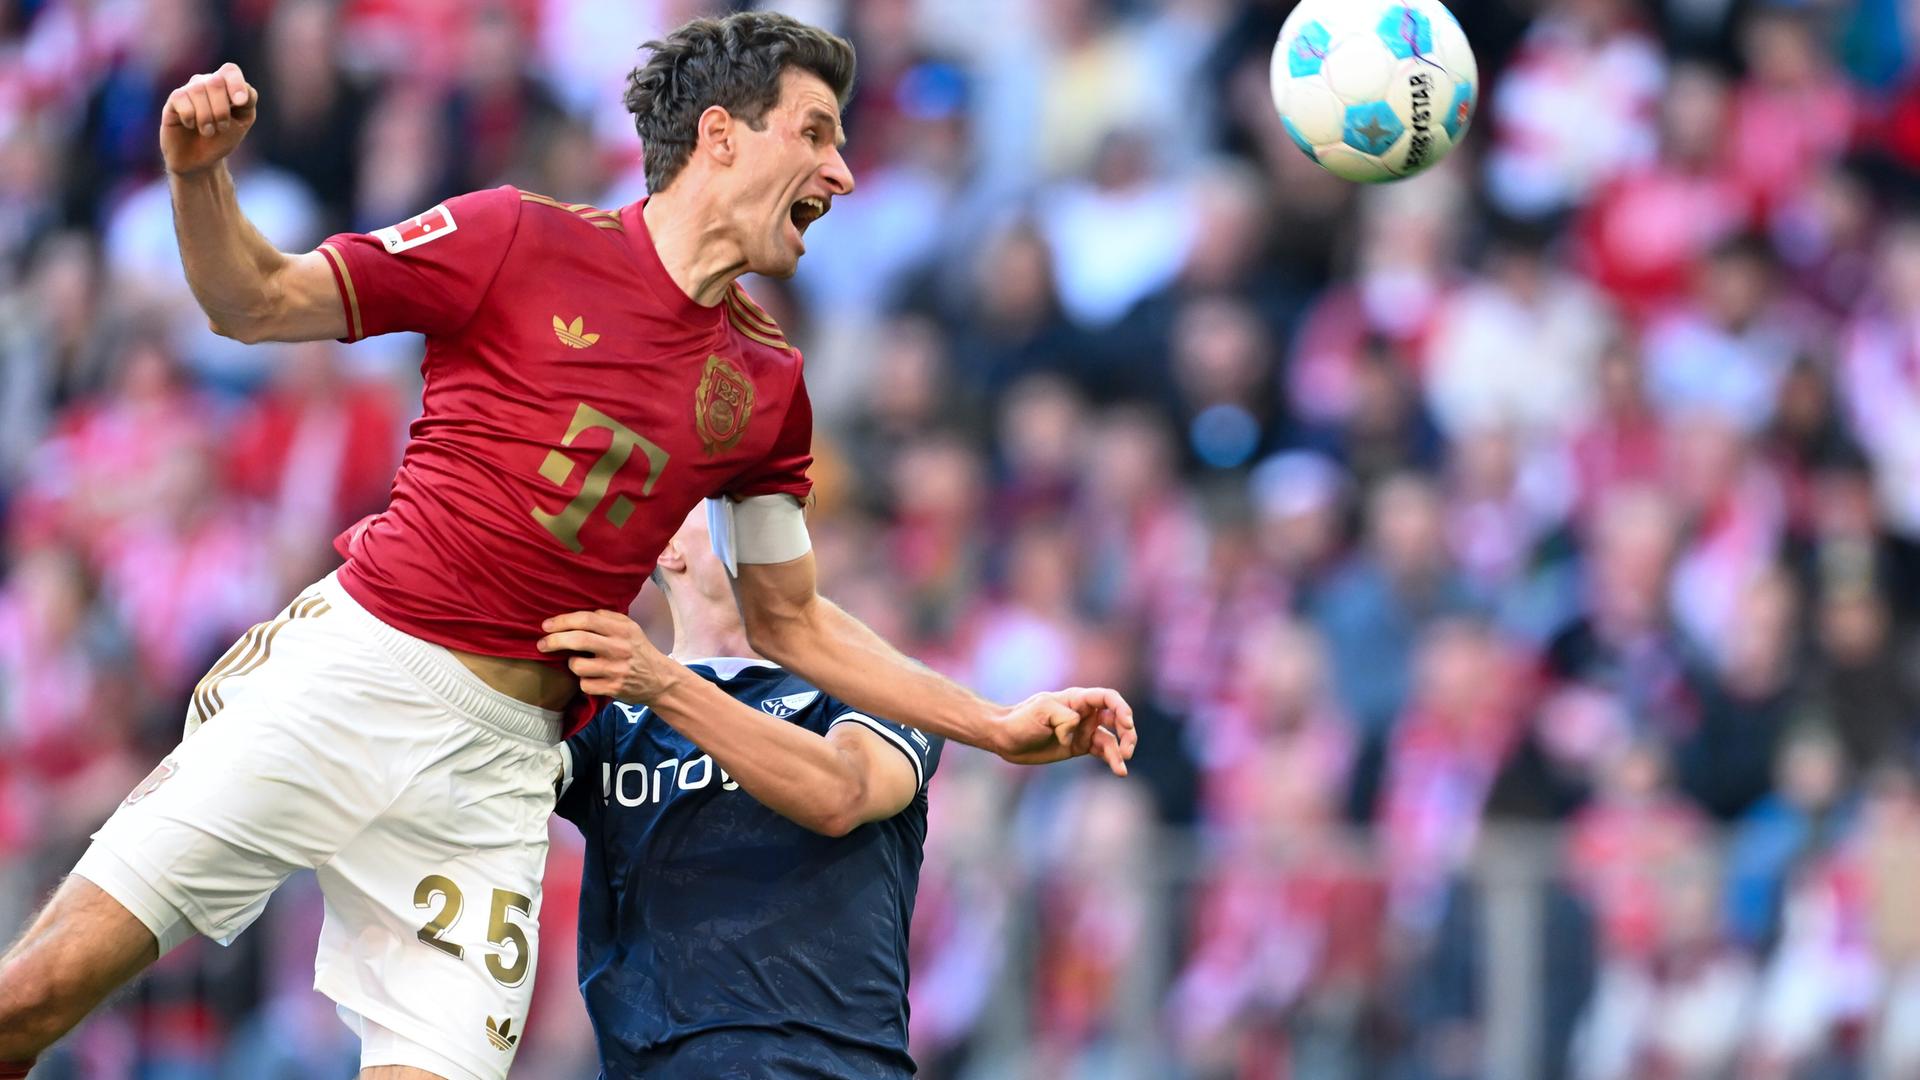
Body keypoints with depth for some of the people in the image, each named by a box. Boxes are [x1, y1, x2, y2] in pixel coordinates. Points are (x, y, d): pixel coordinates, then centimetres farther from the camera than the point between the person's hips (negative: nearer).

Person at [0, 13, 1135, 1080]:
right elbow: (256, 303, 4)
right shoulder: (523, 241, 0)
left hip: (499, 763, 4)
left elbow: (789, 623, 24)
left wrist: (998, 726, 18)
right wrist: (200, 175, -17)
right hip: (347, 671, -4)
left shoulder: (770, 388, 12)